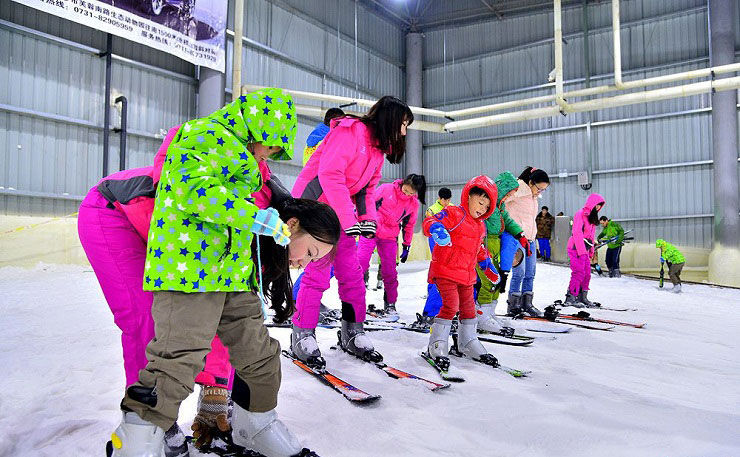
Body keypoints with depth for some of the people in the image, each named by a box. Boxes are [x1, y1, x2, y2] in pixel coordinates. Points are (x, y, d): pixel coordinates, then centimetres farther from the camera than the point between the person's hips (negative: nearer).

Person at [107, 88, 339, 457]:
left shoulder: (237, 152, 26)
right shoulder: (209, 136, -6)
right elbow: (193, 189, -21)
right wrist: (256, 217, -23)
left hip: (232, 273, 10)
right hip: (188, 266, -9)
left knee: (260, 356, 12)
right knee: (178, 361, -10)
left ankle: (254, 426, 32)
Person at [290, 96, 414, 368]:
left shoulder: (379, 147, 12)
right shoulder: (350, 131, -17)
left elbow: (367, 188, 16)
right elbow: (330, 174, -27)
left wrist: (369, 219, -2)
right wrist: (348, 219, -27)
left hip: (341, 213, 9)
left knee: (351, 272, 6)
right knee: (318, 272, -11)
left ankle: (352, 333, 18)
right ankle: (302, 336, 3)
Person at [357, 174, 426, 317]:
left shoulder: (414, 204, 2)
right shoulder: (386, 189, -7)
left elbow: (409, 225, 12)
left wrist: (406, 246, 15)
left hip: (389, 239, 2)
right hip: (370, 231, -2)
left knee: (390, 272, 2)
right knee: (361, 262, -12)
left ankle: (390, 303, 17)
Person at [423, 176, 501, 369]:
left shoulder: (480, 226, 17)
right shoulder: (454, 214, -10)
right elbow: (430, 222, -24)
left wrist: (488, 266, 33)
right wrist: (437, 230, -45)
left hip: (467, 275, 8)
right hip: (445, 270, -8)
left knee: (468, 308, 15)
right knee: (451, 306, -16)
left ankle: (468, 344, 32)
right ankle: (437, 346, -5)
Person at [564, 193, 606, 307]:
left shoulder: (591, 216, 20)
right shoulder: (580, 214, -9)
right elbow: (577, 233, -16)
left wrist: (591, 251, 15)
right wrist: (581, 251, -20)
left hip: (585, 249, 9)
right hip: (577, 248, -9)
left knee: (587, 274, 6)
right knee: (579, 272, -13)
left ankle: (583, 297, 14)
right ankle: (570, 298, -9)